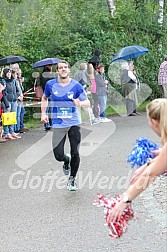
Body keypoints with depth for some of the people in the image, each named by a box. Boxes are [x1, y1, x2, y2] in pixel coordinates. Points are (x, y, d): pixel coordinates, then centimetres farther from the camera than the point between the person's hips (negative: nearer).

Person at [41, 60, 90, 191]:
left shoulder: (76, 85, -4)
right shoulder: (50, 84, 0)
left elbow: (87, 103, -1)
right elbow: (44, 98, 19)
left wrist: (80, 103, -22)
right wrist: (43, 113, 9)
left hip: (74, 123, 0)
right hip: (58, 125, 1)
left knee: (75, 154, 0)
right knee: (58, 155, -5)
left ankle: (72, 179, 22)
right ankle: (66, 160, 33)